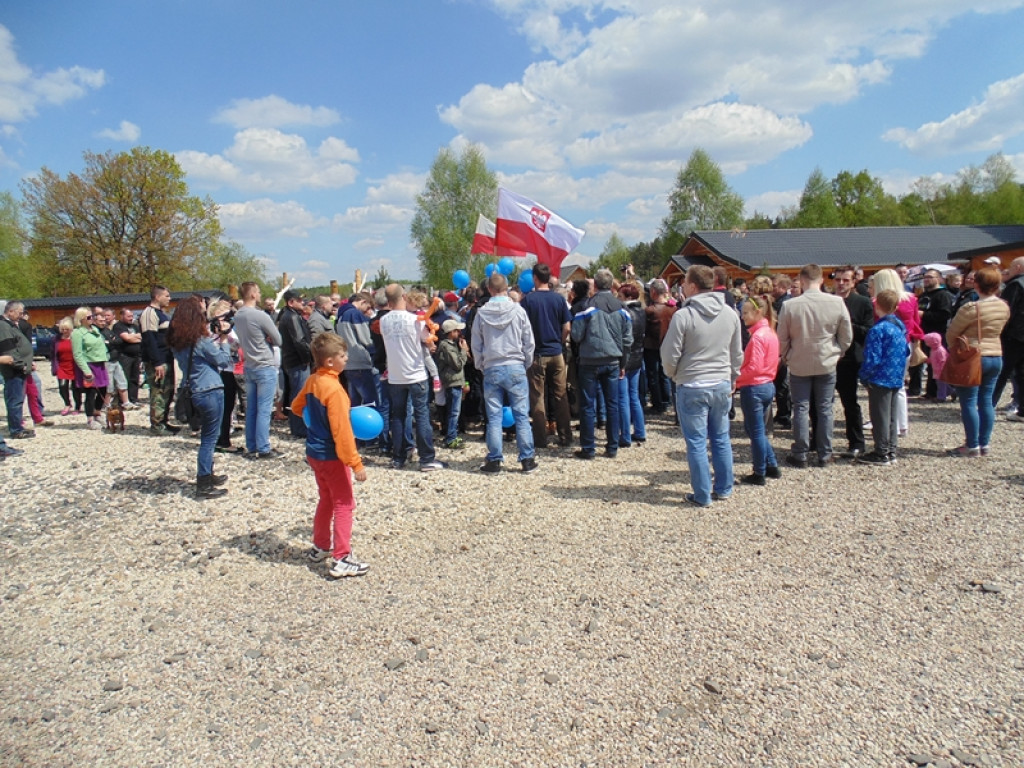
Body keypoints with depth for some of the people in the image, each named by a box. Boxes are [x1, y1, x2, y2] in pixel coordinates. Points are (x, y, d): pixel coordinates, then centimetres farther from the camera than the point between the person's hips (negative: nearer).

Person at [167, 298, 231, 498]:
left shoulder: (176, 341, 6)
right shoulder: (201, 340, -15)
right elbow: (224, 361, -10)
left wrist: (213, 340, 4)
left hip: (193, 392, 8)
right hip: (211, 392, -8)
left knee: (207, 436, 21)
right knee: (209, 439, 0)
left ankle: (208, 476, 33)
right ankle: (204, 486, 4)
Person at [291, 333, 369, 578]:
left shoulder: (312, 381, 2)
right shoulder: (334, 388, -24)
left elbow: (297, 406, 20)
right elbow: (342, 431, -26)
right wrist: (356, 463, -23)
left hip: (314, 453, 9)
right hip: (331, 456, -9)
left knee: (326, 499, 23)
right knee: (343, 504, 0)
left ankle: (320, 547, 35)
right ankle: (341, 560, 2)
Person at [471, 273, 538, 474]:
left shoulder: (481, 313, -2)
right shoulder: (518, 310, -4)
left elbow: (476, 346, 5)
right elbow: (529, 342, 0)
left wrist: (481, 366, 17)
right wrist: (526, 363, 13)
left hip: (491, 369, 1)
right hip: (515, 367, -1)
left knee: (494, 417, 5)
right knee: (522, 415, 4)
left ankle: (494, 460, 9)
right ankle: (527, 459, 7)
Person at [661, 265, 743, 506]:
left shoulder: (683, 315, -15)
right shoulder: (730, 314, 2)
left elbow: (670, 355, -11)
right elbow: (737, 354, 10)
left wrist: (674, 375, 9)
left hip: (692, 387, -5)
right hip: (722, 385, 5)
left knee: (697, 443, 4)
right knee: (721, 439, 17)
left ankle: (702, 495, 12)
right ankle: (724, 488, 28)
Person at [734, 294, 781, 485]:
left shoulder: (757, 336, -19)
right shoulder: (771, 333, 9)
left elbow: (754, 368, -23)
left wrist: (735, 378, -12)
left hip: (753, 388, -9)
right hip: (768, 386, 9)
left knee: (756, 432, 2)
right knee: (757, 430, 21)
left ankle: (759, 474, 12)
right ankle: (772, 466, 26)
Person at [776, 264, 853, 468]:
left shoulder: (789, 305, -14)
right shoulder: (837, 302, -9)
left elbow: (782, 339, -5)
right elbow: (847, 336, -1)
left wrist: (786, 357, 12)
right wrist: (836, 353, 15)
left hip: (799, 365, -1)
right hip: (827, 363, 1)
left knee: (801, 409, 6)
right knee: (825, 409, 9)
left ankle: (800, 455, 11)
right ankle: (824, 454, 16)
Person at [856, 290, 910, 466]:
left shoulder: (877, 330, -19)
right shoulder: (901, 326, 6)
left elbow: (872, 359, -21)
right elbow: (906, 351, 14)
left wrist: (864, 376, -9)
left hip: (880, 380, -8)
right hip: (897, 379, 8)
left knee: (880, 417, 0)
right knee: (892, 416, 15)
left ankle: (881, 454, 7)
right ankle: (891, 451, 22)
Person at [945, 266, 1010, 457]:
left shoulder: (971, 309, -17)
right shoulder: (1004, 307, 3)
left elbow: (951, 334, -7)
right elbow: (998, 330, 14)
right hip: (996, 357, 7)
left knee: (969, 402, 0)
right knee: (986, 401, 11)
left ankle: (972, 446, 2)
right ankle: (984, 444, 16)